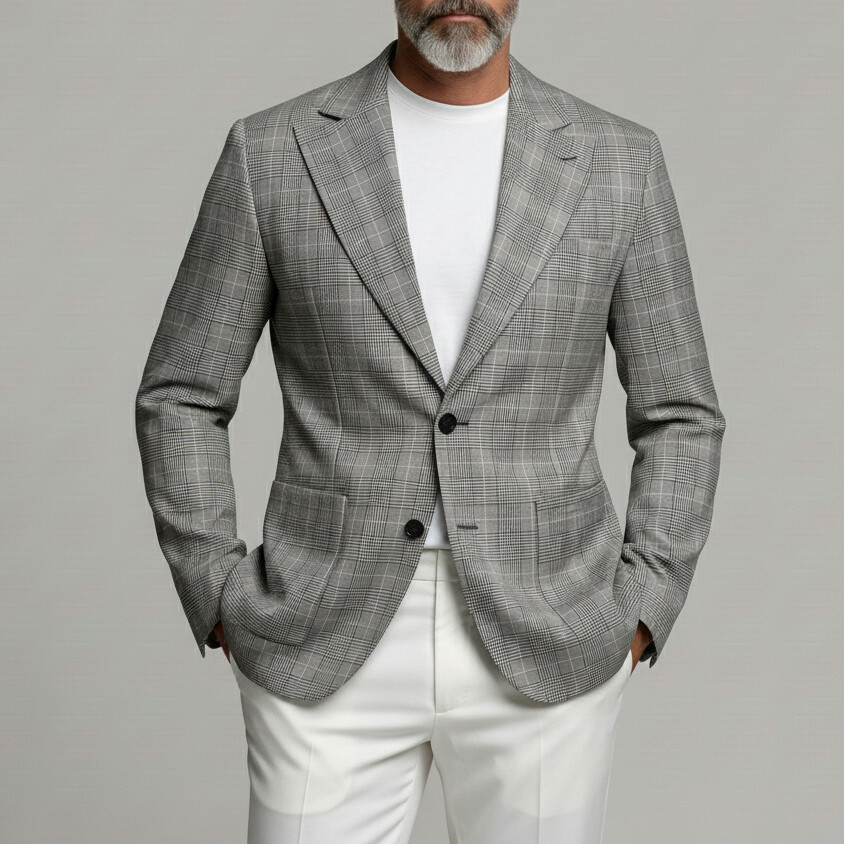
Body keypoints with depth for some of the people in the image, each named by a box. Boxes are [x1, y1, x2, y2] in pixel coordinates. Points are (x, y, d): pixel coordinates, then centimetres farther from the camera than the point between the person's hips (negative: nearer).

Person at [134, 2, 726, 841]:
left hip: (541, 649, 1)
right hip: (331, 648, 0)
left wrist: (637, 616, -2)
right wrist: (226, 607, -4)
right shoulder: (273, 152, -2)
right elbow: (180, 401, 4)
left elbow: (678, 416, 7)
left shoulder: (617, 162, 1)